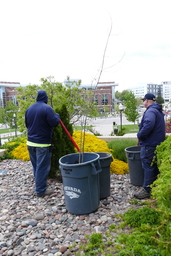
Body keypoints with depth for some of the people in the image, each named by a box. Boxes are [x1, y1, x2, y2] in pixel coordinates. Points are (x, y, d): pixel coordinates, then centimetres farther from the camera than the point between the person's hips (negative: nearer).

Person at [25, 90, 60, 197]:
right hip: (42, 143, -7)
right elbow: (54, 123, -17)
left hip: (31, 142, 7)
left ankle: (39, 185, 30)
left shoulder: (29, 109, 8)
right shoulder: (47, 108, -13)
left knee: (36, 166, 17)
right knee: (42, 167, 1)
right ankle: (41, 190, 6)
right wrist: (57, 116, 2)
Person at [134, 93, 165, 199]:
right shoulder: (158, 111, 16)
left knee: (148, 166, -4)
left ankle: (147, 190, 3)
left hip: (149, 144, -10)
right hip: (156, 142, 10)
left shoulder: (150, 111, -18)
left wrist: (140, 136, -22)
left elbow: (148, 125, -37)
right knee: (154, 166, 18)